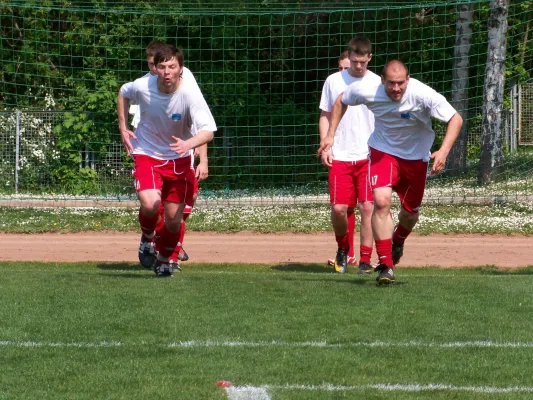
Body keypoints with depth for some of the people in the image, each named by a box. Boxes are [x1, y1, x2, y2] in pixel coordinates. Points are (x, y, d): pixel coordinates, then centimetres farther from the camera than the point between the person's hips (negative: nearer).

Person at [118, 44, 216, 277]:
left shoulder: (190, 94, -24)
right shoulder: (142, 87, -18)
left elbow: (208, 131, -32)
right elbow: (123, 93, 8)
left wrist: (189, 144, -52)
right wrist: (123, 128, 3)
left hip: (179, 159, 0)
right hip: (146, 154, 0)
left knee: (174, 218, 2)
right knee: (150, 204, -25)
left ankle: (164, 260, 33)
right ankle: (147, 238, 10)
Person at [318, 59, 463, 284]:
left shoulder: (423, 95, -30)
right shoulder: (368, 92, -24)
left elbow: (456, 119, -25)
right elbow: (341, 100, -2)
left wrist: (443, 152, -38)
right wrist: (330, 135, -4)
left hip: (416, 156, 1)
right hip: (383, 151, -1)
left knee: (410, 213, 12)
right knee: (381, 201, -24)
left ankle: (398, 241, 50)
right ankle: (386, 266, -19)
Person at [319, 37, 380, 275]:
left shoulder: (377, 84, 4)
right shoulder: (334, 81, 5)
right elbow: (325, 116, 13)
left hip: (369, 156, 0)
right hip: (340, 157, 1)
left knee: (367, 206, -7)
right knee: (339, 208, -6)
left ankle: (365, 259, 1)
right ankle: (343, 249, 21)